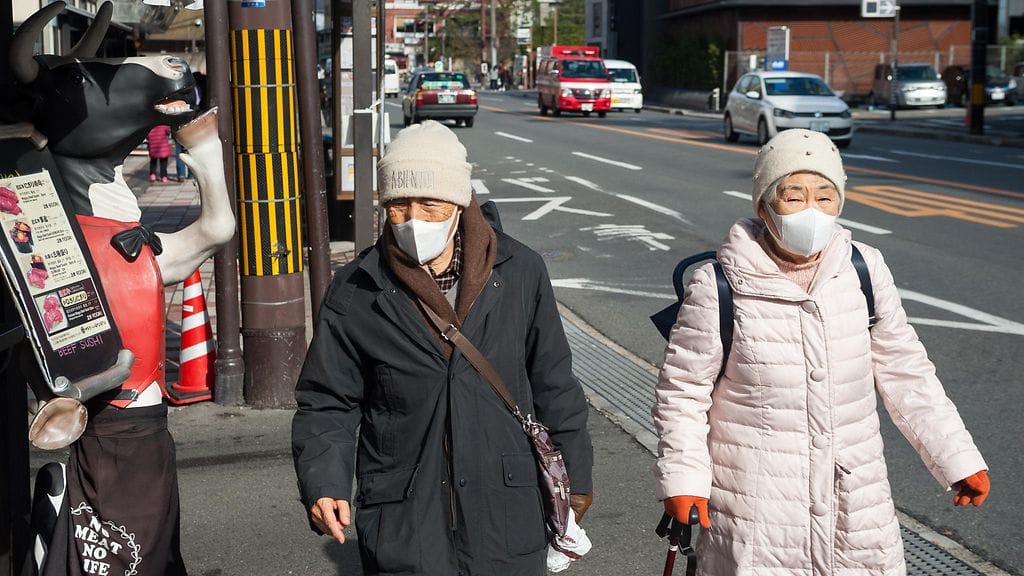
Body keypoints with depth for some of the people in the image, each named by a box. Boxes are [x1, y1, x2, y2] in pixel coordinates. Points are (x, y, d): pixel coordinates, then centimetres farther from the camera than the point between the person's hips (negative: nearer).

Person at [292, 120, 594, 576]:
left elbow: (553, 385, 8)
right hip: (403, 533, -1)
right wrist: (323, 485, -15)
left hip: (508, 523, 2)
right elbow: (326, 403, 1)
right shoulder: (355, 294, -6)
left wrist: (575, 478, 15)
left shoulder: (520, 273, -2)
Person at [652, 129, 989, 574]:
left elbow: (905, 374, 7)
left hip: (855, 498, 3)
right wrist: (682, 479, -12)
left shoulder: (865, 270, -3)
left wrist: (957, 458, 8)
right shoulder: (719, 286, -13)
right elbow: (681, 389, -4)